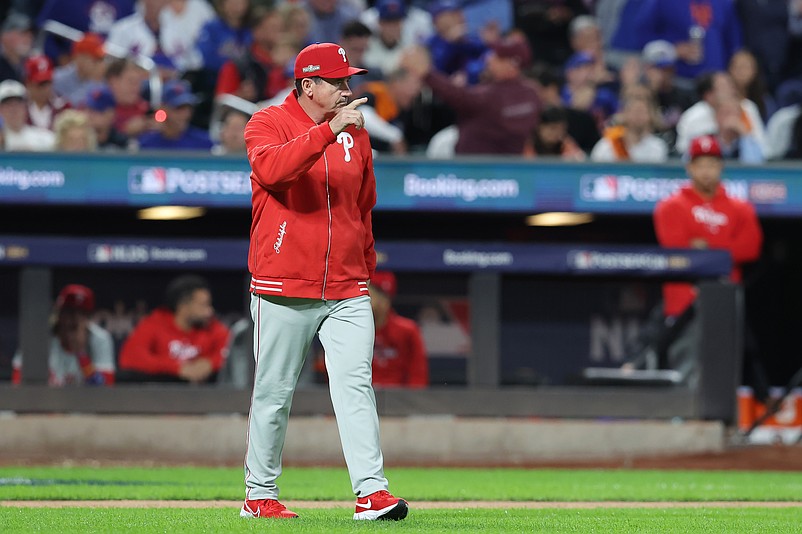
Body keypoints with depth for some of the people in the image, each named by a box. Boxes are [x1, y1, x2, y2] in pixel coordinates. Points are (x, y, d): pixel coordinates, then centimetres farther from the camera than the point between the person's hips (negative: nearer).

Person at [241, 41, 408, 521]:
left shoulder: (356, 132, 13)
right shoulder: (269, 123, -3)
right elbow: (270, 167, -26)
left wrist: (367, 269, 19)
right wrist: (329, 131, -31)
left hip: (347, 290, 4)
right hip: (284, 288, -4)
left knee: (356, 385, -8)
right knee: (274, 393, 3)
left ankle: (372, 491, -14)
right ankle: (259, 495, 14)